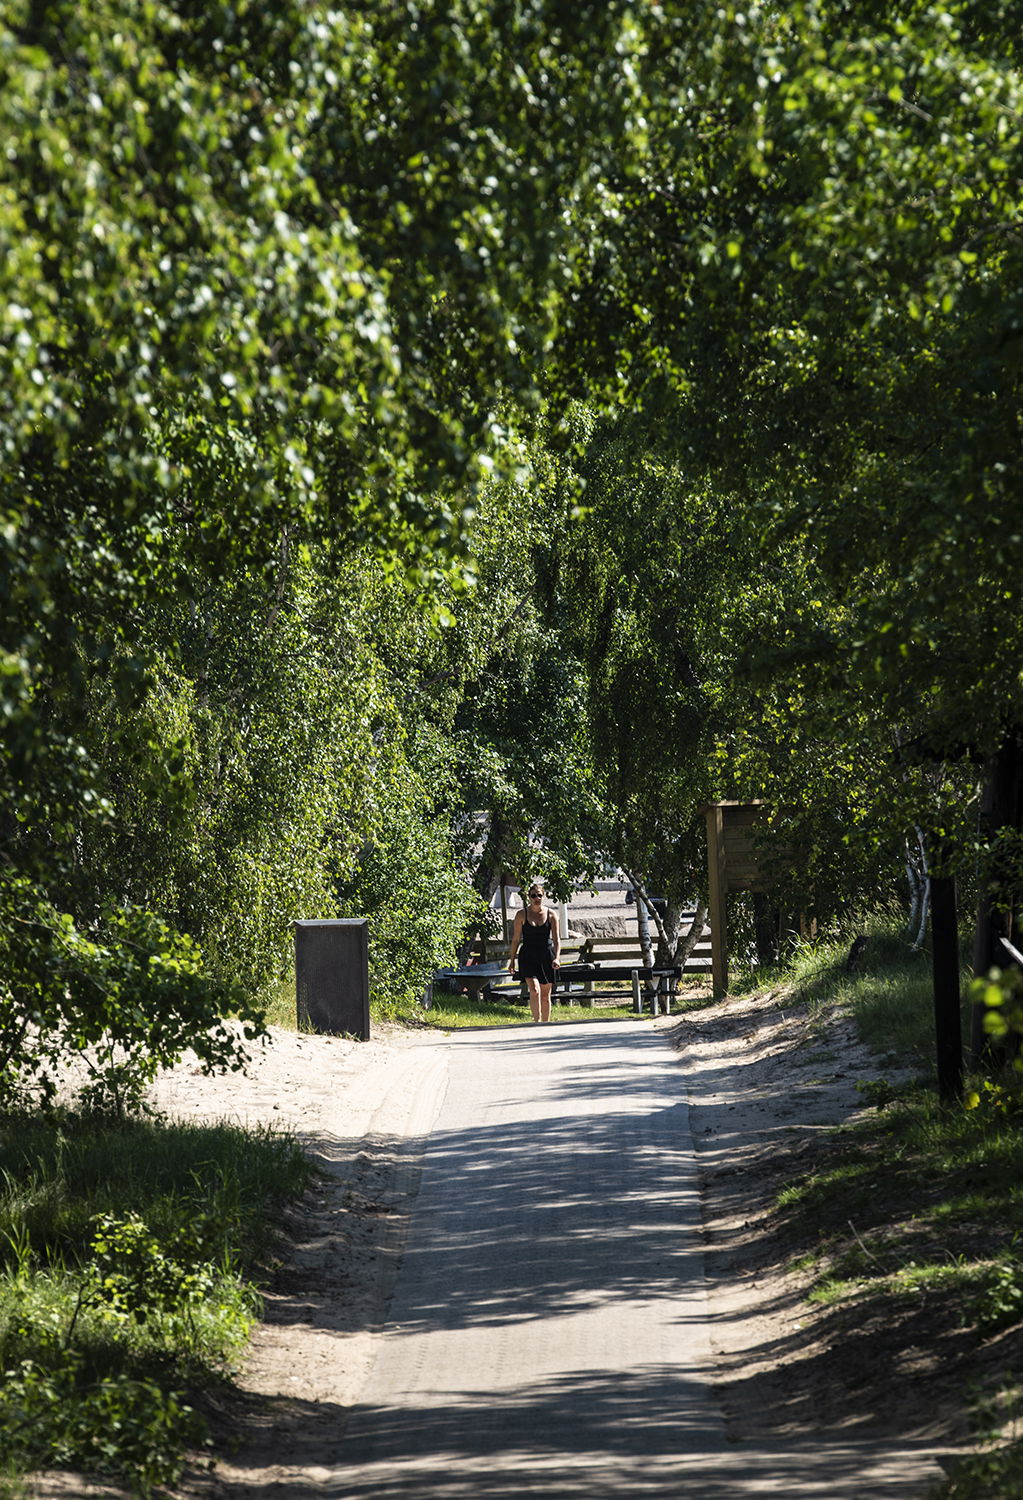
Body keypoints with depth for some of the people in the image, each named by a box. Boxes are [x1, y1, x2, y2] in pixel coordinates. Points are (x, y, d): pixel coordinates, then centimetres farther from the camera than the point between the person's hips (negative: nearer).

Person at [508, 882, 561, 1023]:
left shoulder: (551, 915, 2)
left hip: (546, 956, 1)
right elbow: (516, 939, 6)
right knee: (534, 990, -18)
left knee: (546, 994, 7)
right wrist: (512, 960, 5)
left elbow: (556, 939, -2)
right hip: (528, 957, -1)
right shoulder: (522, 915, 1)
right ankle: (536, 1021, -16)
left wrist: (557, 957, -16)